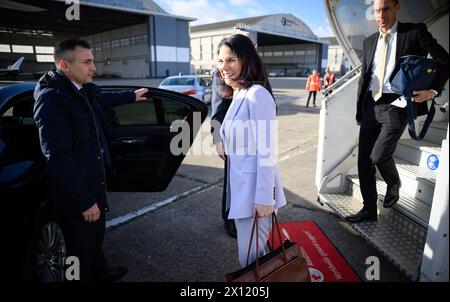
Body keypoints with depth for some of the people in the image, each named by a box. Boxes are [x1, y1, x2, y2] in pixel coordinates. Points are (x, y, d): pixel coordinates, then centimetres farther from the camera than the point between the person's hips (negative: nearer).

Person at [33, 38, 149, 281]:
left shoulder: (85, 90, 3)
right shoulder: (52, 98, -23)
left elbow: (102, 100, 28)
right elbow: (58, 158, -26)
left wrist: (131, 96, 42)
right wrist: (84, 201, -24)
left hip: (94, 181, 9)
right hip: (74, 196, -9)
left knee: (96, 237, 27)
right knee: (81, 248, 11)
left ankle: (100, 274, 49)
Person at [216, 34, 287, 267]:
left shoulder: (257, 94, -15)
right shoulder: (237, 95, 13)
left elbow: (266, 150, -20)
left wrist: (264, 198, -21)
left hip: (254, 190, -9)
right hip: (240, 187, 9)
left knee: (251, 258, 4)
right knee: (248, 256, 22)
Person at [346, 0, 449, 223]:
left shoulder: (415, 32, 1)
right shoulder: (370, 41, 15)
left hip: (395, 105, -5)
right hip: (371, 105, 5)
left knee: (379, 156, -16)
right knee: (364, 160, 3)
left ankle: (394, 184, 20)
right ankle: (369, 210, 17)